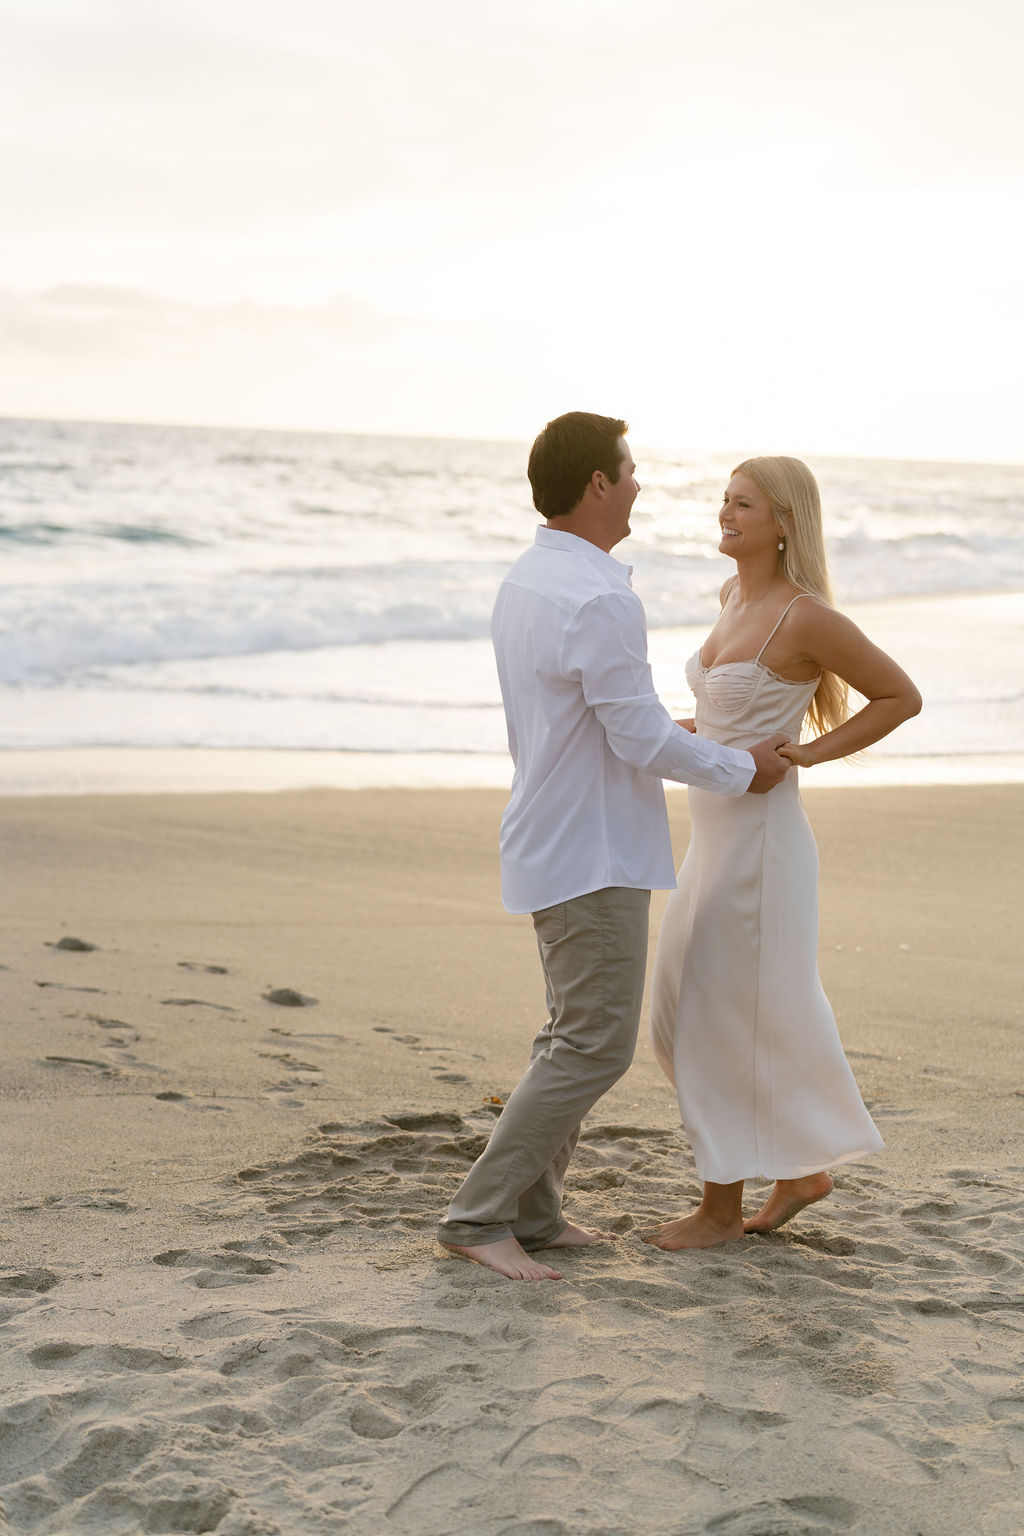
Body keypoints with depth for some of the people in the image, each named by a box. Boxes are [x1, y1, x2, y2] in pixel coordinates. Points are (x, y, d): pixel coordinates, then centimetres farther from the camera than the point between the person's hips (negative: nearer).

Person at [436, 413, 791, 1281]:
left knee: (578, 1035, 16)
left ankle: (532, 1213, 20)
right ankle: (481, 1216, -3)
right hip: (593, 856, -10)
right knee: (596, 1047, -5)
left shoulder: (524, 582, 10)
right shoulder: (599, 600, -22)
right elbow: (644, 740, -20)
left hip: (554, 842, 10)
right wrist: (743, 770, -4)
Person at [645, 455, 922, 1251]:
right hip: (717, 842, 10)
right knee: (692, 1019, 14)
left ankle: (722, 1207, 14)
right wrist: (680, 732, 12)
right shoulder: (739, 598, 10)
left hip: (760, 847, -9)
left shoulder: (808, 615, -17)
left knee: (724, 1025, -1)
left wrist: (812, 754, -13)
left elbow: (902, 696, -10)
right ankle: (803, 1166, 28)